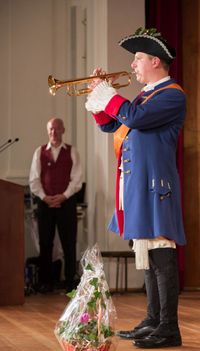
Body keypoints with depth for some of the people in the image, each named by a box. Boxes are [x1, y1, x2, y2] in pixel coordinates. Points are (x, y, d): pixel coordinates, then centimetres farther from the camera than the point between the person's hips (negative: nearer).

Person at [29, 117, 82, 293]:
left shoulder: (72, 152, 5)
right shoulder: (40, 152, 9)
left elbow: (77, 179, -2)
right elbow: (34, 179, 3)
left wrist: (63, 196, -13)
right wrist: (44, 197, -10)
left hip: (66, 202, -1)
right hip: (45, 202, 1)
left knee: (69, 244, -1)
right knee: (45, 243, 3)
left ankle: (70, 283, 5)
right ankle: (45, 282, 9)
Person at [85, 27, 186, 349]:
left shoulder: (172, 95, -8)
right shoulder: (145, 95, 21)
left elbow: (135, 117, -23)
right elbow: (109, 124, 26)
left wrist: (106, 92, -10)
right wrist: (97, 93, 13)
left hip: (155, 184, -10)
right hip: (135, 184, 10)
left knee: (161, 255, -9)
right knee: (147, 254, 13)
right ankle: (153, 321, 21)